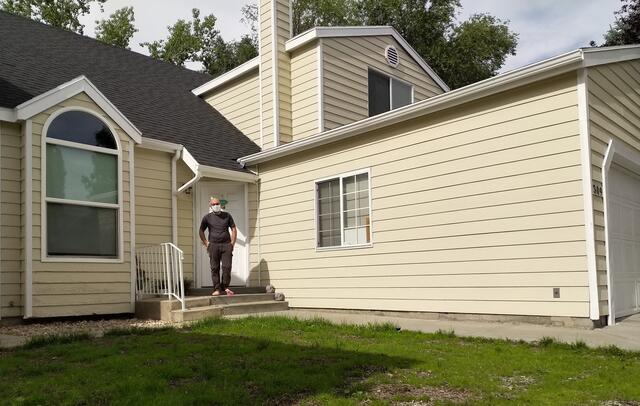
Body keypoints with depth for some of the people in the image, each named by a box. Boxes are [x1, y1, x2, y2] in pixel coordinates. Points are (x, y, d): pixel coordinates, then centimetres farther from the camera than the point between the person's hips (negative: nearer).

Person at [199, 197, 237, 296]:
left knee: (227, 267, -7)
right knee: (215, 268, -1)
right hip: (213, 245, 0)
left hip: (226, 245, 1)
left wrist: (232, 243, 4)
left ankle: (225, 287, 7)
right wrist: (206, 244, 3)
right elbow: (201, 231, 13)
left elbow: (234, 229, 14)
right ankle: (217, 289, 4)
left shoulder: (227, 216, 11)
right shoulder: (207, 217, 8)